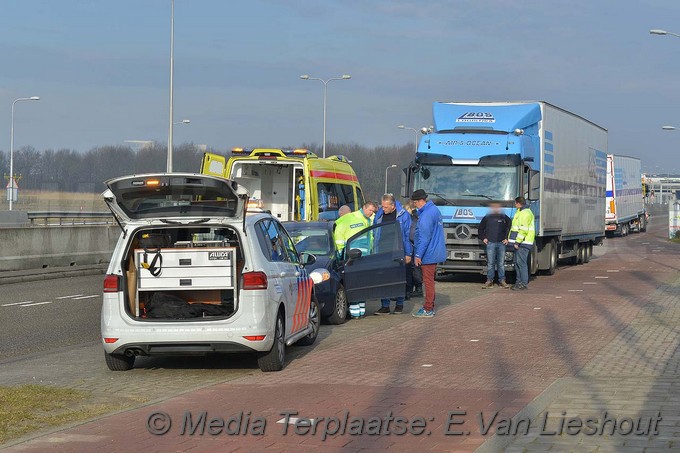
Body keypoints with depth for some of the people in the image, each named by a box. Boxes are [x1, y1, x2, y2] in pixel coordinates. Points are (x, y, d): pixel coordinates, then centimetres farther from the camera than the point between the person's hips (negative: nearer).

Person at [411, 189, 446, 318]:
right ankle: (430, 307, 23)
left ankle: (428, 310, -1)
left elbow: (424, 237, -23)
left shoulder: (426, 215, -20)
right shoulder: (435, 210, 12)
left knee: (428, 281, -5)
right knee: (430, 280, 17)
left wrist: (418, 255, -20)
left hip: (428, 254, -10)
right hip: (436, 253, 10)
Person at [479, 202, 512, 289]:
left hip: (501, 243, 0)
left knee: (501, 263, 1)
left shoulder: (504, 217, 9)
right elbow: (481, 228, 18)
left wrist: (507, 238, 6)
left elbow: (510, 228, 14)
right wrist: (483, 238, 7)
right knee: (490, 263, -2)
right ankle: (489, 281, 2)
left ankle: (502, 281, 5)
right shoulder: (487, 218, 10)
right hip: (490, 243, 0)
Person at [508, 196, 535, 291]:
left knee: (521, 262, -10)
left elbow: (524, 230, -20)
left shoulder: (526, 213, -13)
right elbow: (514, 227, 27)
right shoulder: (519, 212, 21)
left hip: (523, 243, -10)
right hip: (519, 242, 10)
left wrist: (517, 242, -21)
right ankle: (519, 282, 16)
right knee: (517, 262, 12)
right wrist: (509, 239, 23)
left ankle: (524, 283, -9)